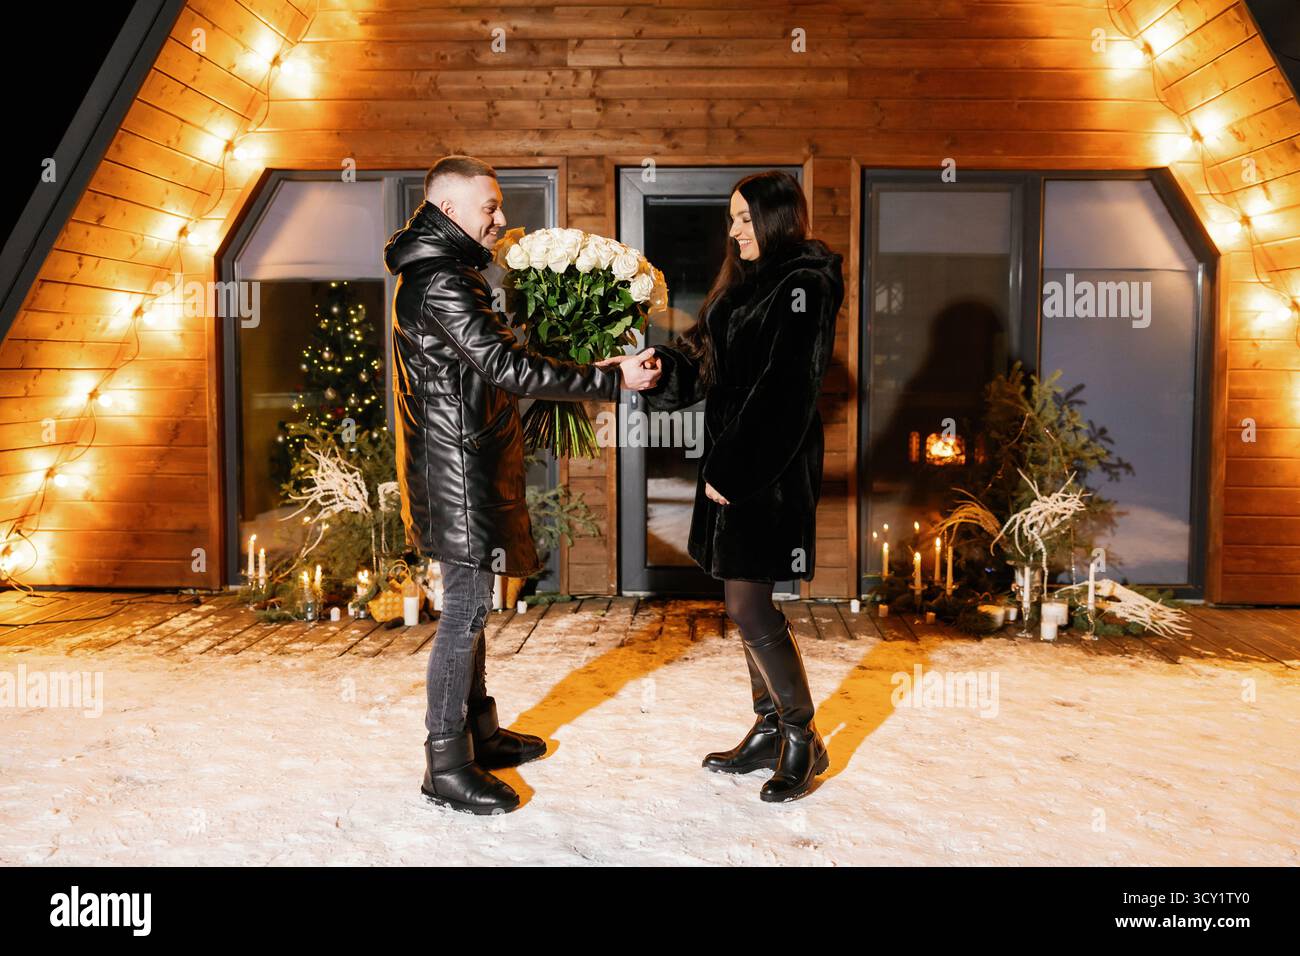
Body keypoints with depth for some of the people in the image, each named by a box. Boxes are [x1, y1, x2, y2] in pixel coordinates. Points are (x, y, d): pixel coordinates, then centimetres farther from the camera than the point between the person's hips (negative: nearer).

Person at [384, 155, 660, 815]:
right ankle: (446, 764, 2)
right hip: (457, 462, -11)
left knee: (469, 602, 16)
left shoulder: (441, 272, 16)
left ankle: (479, 732, 27)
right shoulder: (439, 283, -18)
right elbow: (507, 368, -25)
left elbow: (488, 361, 21)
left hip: (468, 460, 11)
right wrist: (610, 381, -23)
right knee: (466, 606, -6)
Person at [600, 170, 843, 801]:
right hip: (735, 464, 9)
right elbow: (702, 358, 11)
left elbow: (784, 392, -19)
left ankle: (804, 740, 10)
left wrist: (735, 472, -19)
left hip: (772, 470, -9)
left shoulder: (803, 288, -12)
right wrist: (657, 364, -10)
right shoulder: (745, 282, 16)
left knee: (747, 605, -7)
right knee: (747, 602, 13)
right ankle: (769, 731, 26)